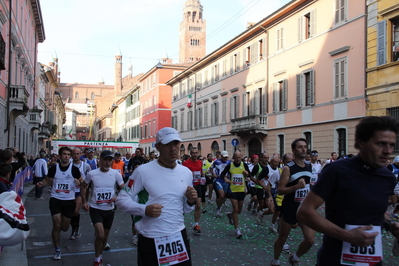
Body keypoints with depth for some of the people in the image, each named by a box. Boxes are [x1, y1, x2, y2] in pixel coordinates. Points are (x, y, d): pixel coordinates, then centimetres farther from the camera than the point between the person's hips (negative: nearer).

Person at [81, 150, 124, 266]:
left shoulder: (116, 174, -7)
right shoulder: (92, 174, -8)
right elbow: (83, 187, 8)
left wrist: (117, 197, -18)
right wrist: (84, 202, -2)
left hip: (109, 209, 2)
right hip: (95, 208, -2)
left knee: (105, 236, 16)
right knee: (100, 235, -17)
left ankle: (100, 255, 43)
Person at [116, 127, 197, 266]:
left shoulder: (186, 173, 5)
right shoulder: (143, 171, -10)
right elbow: (121, 199, -7)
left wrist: (190, 202, -8)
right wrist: (144, 209, -22)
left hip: (179, 237, 4)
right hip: (150, 240, -4)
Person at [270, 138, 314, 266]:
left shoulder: (309, 166, 4)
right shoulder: (288, 168, -15)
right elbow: (280, 190, -17)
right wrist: (296, 186, -30)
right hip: (289, 209, -5)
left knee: (310, 239, -4)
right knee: (282, 238, 10)